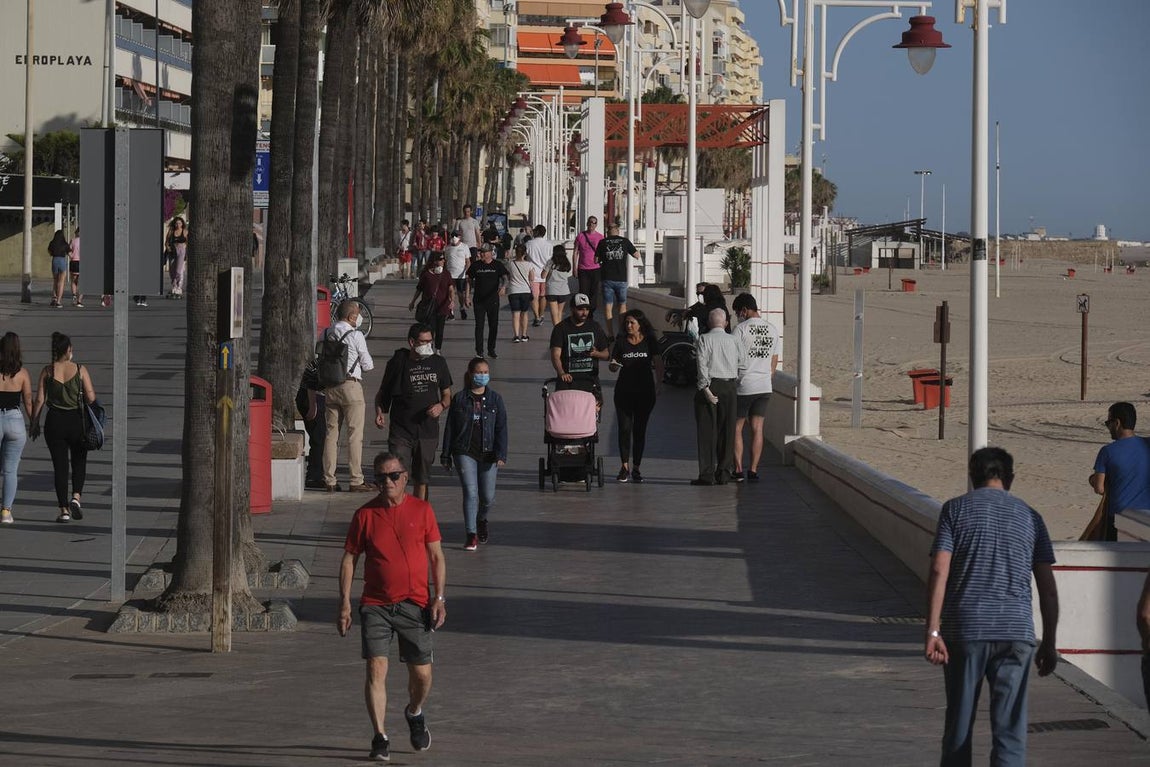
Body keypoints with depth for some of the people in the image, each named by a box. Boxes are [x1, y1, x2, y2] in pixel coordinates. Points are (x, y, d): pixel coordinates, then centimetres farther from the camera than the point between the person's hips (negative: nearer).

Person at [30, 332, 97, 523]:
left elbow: (39, 400, -3)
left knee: (60, 466, 7)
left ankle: (64, 510, 5)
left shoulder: (47, 371, -3)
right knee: (79, 462, 17)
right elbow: (91, 398, -8)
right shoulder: (80, 370, -5)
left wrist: (34, 423, 5)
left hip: (54, 421, 1)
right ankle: (76, 497, -5)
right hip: (76, 421, -1)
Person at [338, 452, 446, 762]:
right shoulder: (365, 514, 1)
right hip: (375, 605, -1)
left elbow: (436, 556, 6)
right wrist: (345, 603, -1)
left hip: (415, 605, 1)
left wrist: (439, 597, -2)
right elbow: (349, 559, 5)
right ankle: (380, 738, -5)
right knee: (376, 670, -11)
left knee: (422, 674, 4)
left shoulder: (422, 510, 2)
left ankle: (414, 713, 35)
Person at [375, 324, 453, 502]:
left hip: (428, 432, 3)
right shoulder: (398, 362, -3)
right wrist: (380, 413, -11)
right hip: (401, 432, -3)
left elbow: (447, 394, 15)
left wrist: (441, 406, -7)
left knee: (421, 481, 11)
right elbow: (383, 394, 7)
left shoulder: (438, 363, 6)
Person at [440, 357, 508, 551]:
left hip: (488, 454, 1)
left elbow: (501, 428, 1)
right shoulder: (460, 399, 2)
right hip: (465, 453, -1)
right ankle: (471, 535, -6)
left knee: (488, 496, 5)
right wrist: (446, 455, 5)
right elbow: (450, 427, 6)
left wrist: (501, 454, -9)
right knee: (470, 492, -11)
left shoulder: (495, 399, 4)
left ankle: (481, 520, 38)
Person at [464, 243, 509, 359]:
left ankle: (491, 350, 19)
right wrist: (467, 296, 4)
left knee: (493, 326, 6)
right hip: (478, 301, 0)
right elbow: (469, 281, 9)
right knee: (479, 326, -4)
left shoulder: (498, 265, 0)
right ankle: (479, 351, 0)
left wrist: (503, 286, -30)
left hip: (493, 300, 0)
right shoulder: (475, 266, 3)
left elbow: (505, 277, -9)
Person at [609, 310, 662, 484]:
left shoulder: (650, 341, 2)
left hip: (644, 391, 0)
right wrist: (614, 366, -17)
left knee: (640, 429, 3)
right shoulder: (621, 342, 4)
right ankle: (625, 466, 1)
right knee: (624, 428, -6)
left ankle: (636, 467, 9)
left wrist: (659, 383, -10)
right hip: (624, 390, 0)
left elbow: (658, 364, 1)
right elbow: (612, 364, 7)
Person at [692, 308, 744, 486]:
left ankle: (707, 474, -4)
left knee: (707, 432, -1)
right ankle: (724, 473, 9)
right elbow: (743, 364, 4)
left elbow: (702, 365, -13)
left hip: (710, 385, -3)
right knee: (727, 431, 9)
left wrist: (705, 389, -15)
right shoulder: (734, 341, 10)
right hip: (730, 387, 3)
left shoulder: (704, 339, -3)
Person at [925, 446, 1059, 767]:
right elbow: (1047, 586, 7)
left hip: (965, 631, -1)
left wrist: (932, 631, -9)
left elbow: (939, 571, -7)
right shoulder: (1029, 517, 10)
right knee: (1010, 729, -1)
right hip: (1016, 632, 1)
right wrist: (1049, 643, 13)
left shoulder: (956, 509, 4)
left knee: (959, 722, 12)